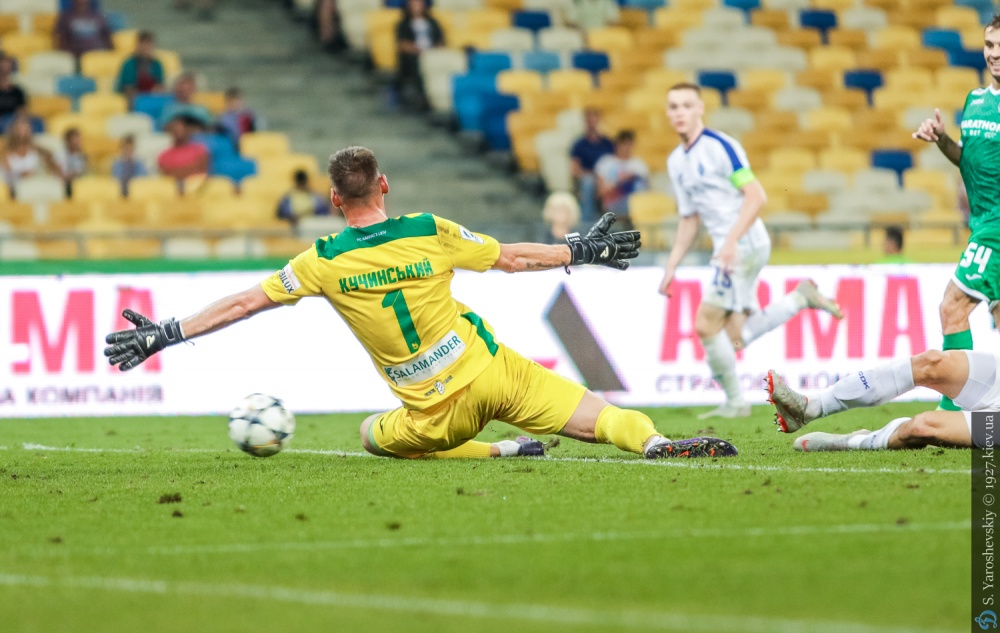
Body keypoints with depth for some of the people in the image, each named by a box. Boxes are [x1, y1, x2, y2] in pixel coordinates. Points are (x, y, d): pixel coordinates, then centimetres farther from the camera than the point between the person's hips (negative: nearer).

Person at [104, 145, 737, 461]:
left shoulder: (325, 262, -5)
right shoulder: (431, 232, -1)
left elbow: (244, 303, -2)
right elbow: (512, 257, 9)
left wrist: (165, 334, 5)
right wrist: (580, 251, 24)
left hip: (438, 412, -1)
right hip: (494, 371, 1)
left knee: (374, 434, 26)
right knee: (595, 413, 4)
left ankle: (499, 451, 7)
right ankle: (655, 442, -29)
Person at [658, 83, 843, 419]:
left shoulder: (720, 146, -10)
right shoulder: (676, 161, 14)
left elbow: (756, 196, -16)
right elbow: (689, 219, 22)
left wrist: (732, 240, -26)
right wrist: (671, 267, 17)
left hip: (745, 244, -8)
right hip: (727, 250, 8)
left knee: (707, 325, -12)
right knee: (735, 337, 7)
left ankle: (735, 402, 0)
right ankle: (801, 297, 19)